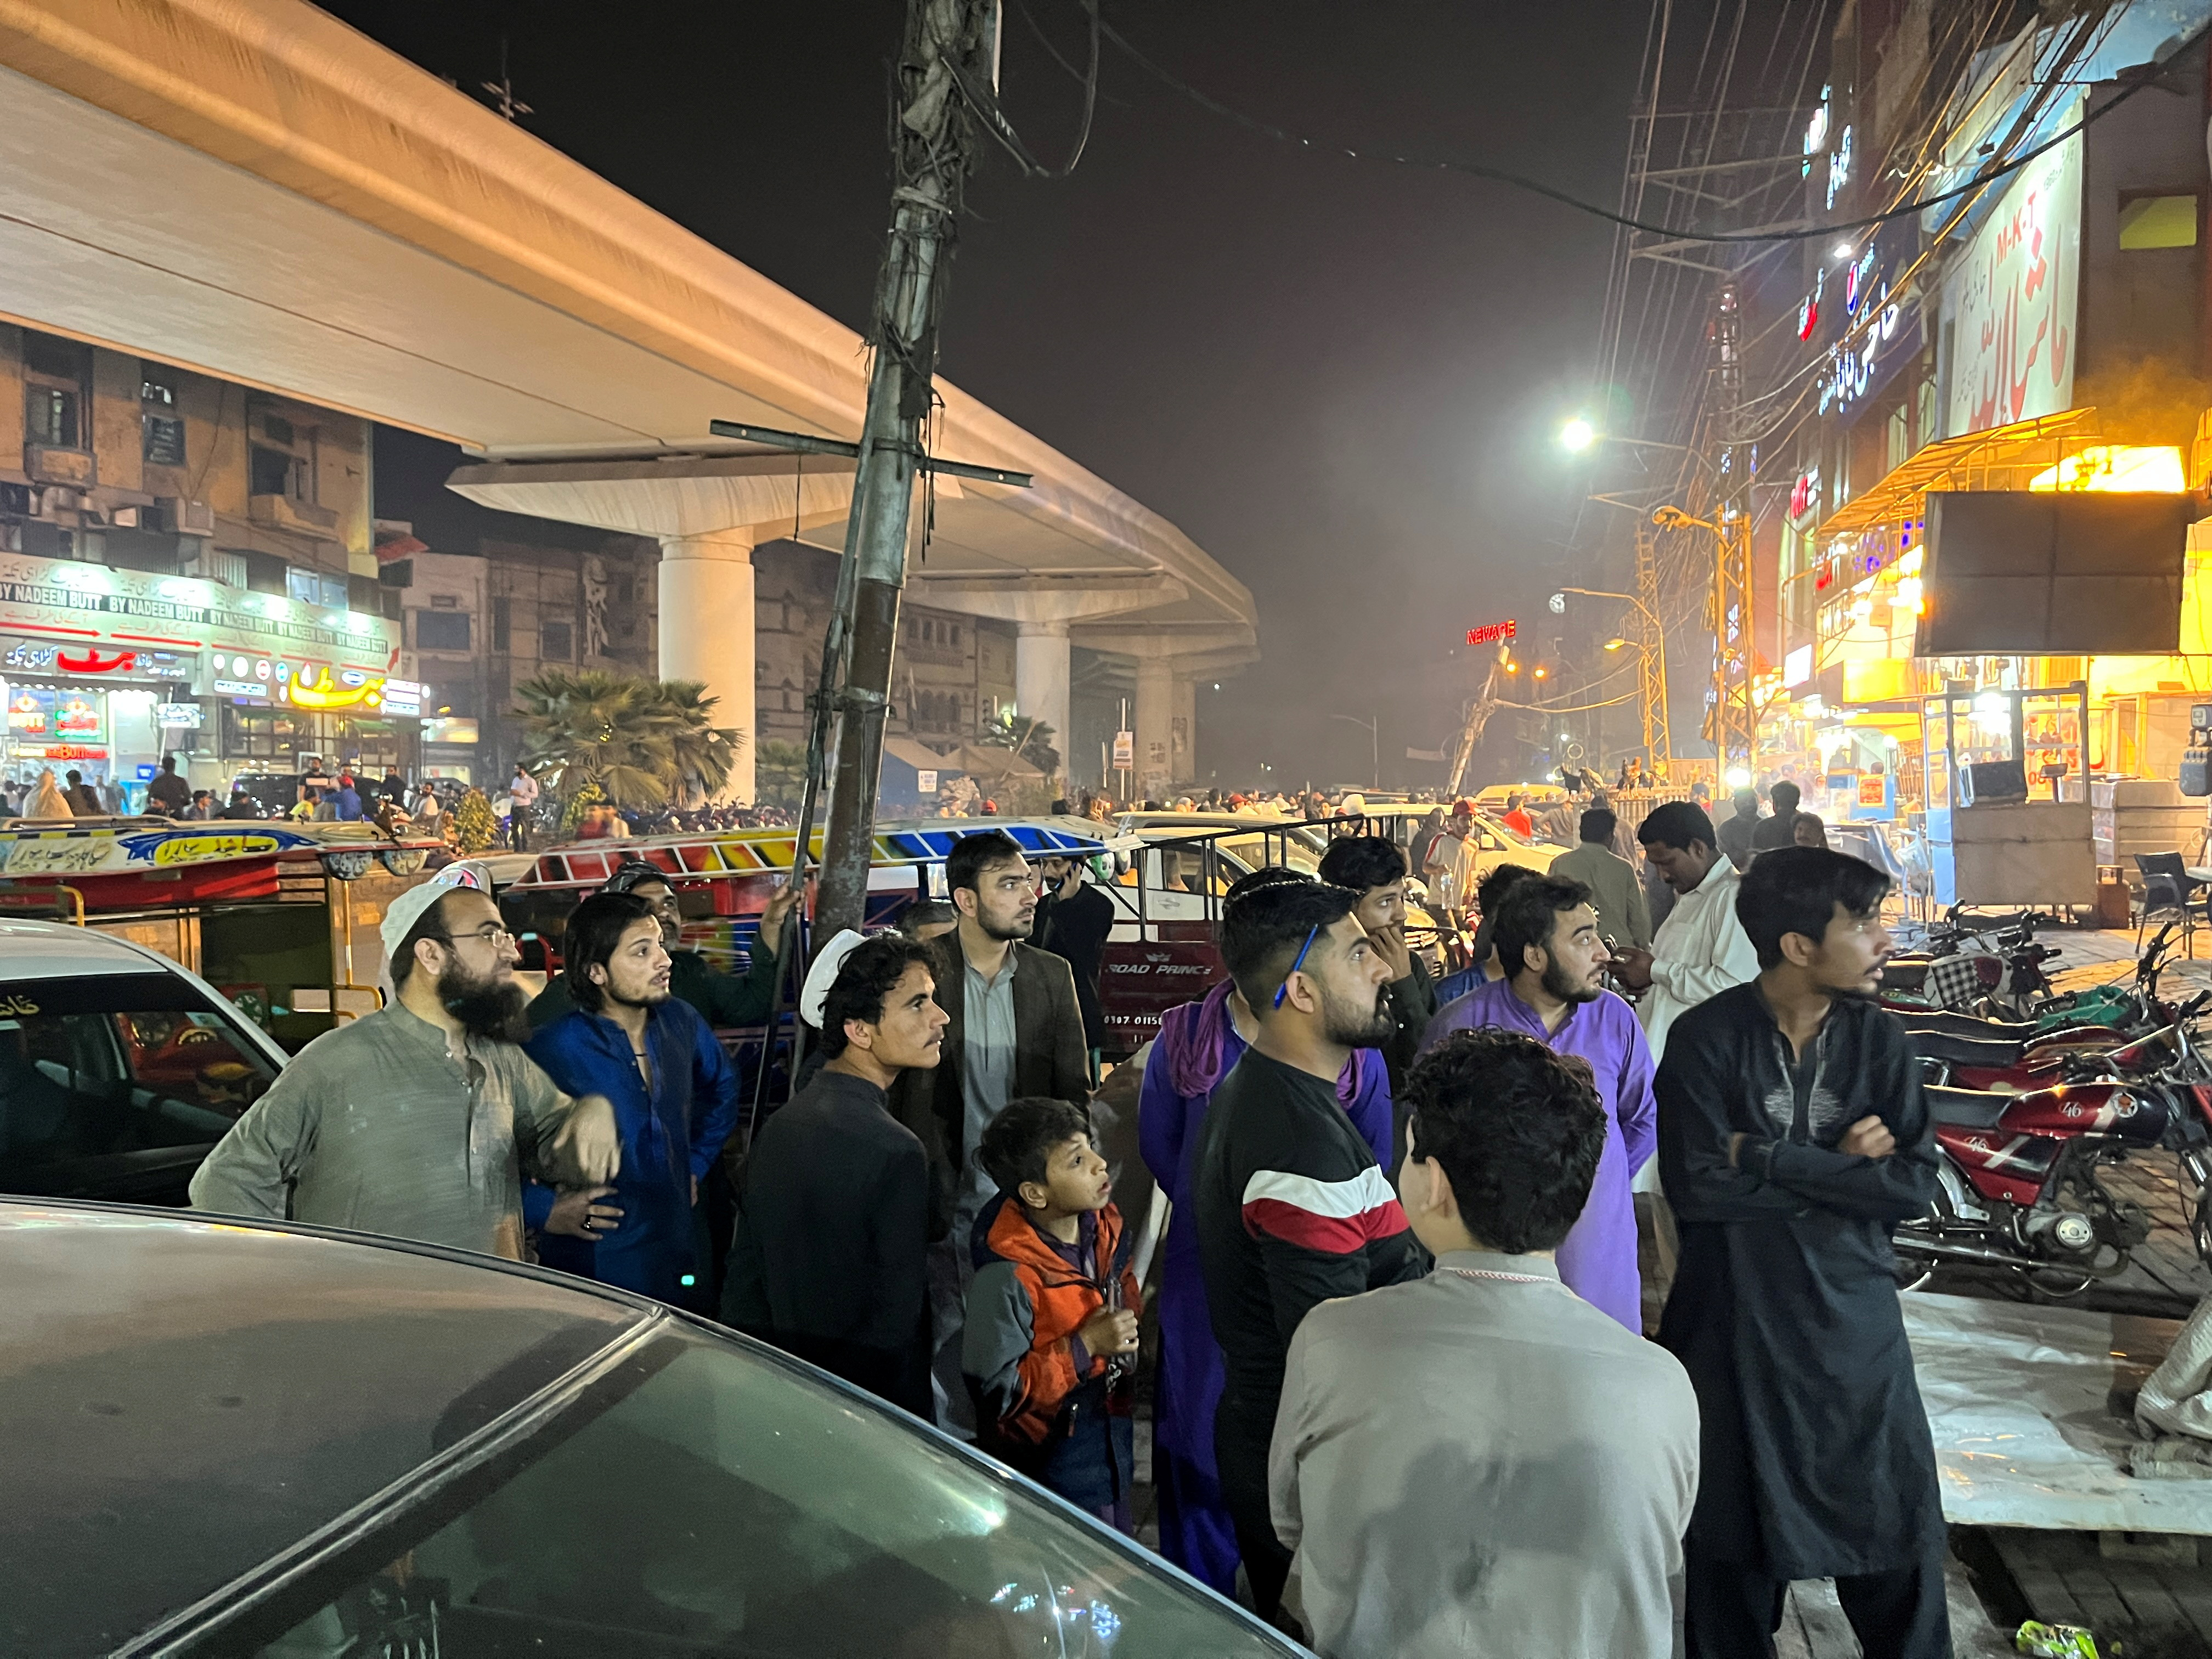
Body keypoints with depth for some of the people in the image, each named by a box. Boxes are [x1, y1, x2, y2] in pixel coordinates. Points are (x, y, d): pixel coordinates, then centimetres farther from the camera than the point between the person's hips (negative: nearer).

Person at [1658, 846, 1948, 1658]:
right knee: (1731, 1538, 13)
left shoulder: (1880, 1039, -1)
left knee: (1898, 1543, 8)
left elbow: (1916, 1185, -9)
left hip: (1853, 1317, 2)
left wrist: (1772, 1160, -17)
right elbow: (1695, 1186, -19)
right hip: (1732, 1319, -2)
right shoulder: (1706, 1037, -11)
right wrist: (1838, 1169, -14)